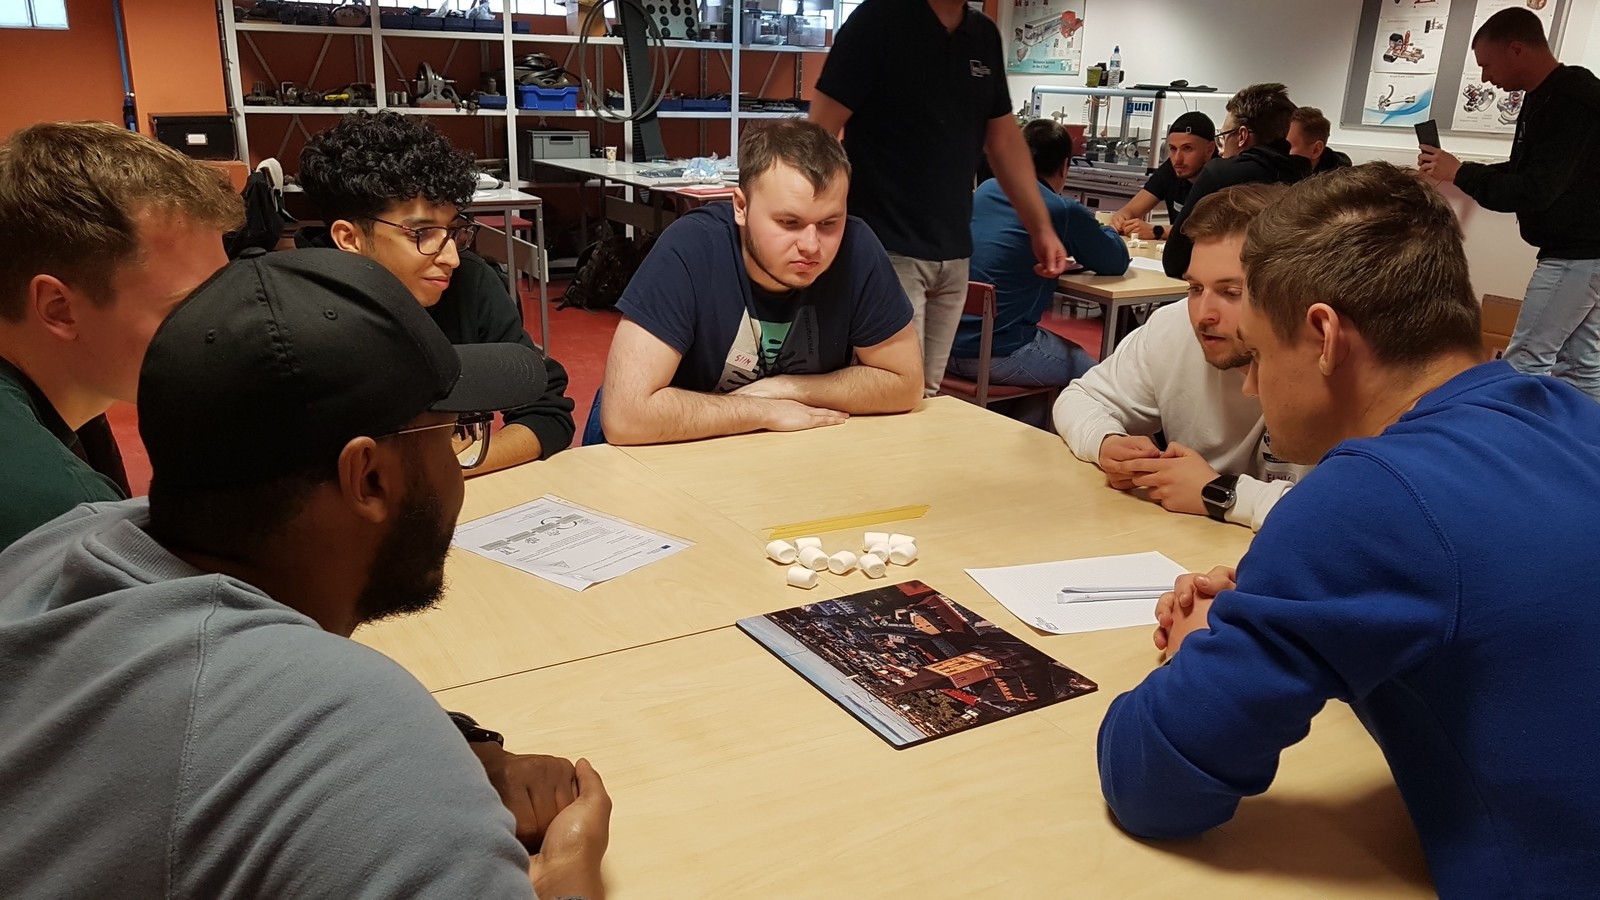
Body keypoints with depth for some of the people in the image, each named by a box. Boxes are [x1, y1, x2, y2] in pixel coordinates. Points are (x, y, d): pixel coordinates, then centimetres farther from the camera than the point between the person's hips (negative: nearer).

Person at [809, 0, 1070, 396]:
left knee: (928, 397, 8)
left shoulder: (985, 36, 11)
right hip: (886, 250, -6)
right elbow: (819, 133, -9)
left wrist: (1041, 226, 13)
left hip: (954, 254, 6)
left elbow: (1004, 138, 18)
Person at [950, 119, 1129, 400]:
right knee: (1089, 369, 16)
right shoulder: (1064, 212, -9)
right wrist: (1099, 231, 25)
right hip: (996, 356, -7)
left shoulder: (985, 190, 9)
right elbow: (1118, 262, 5)